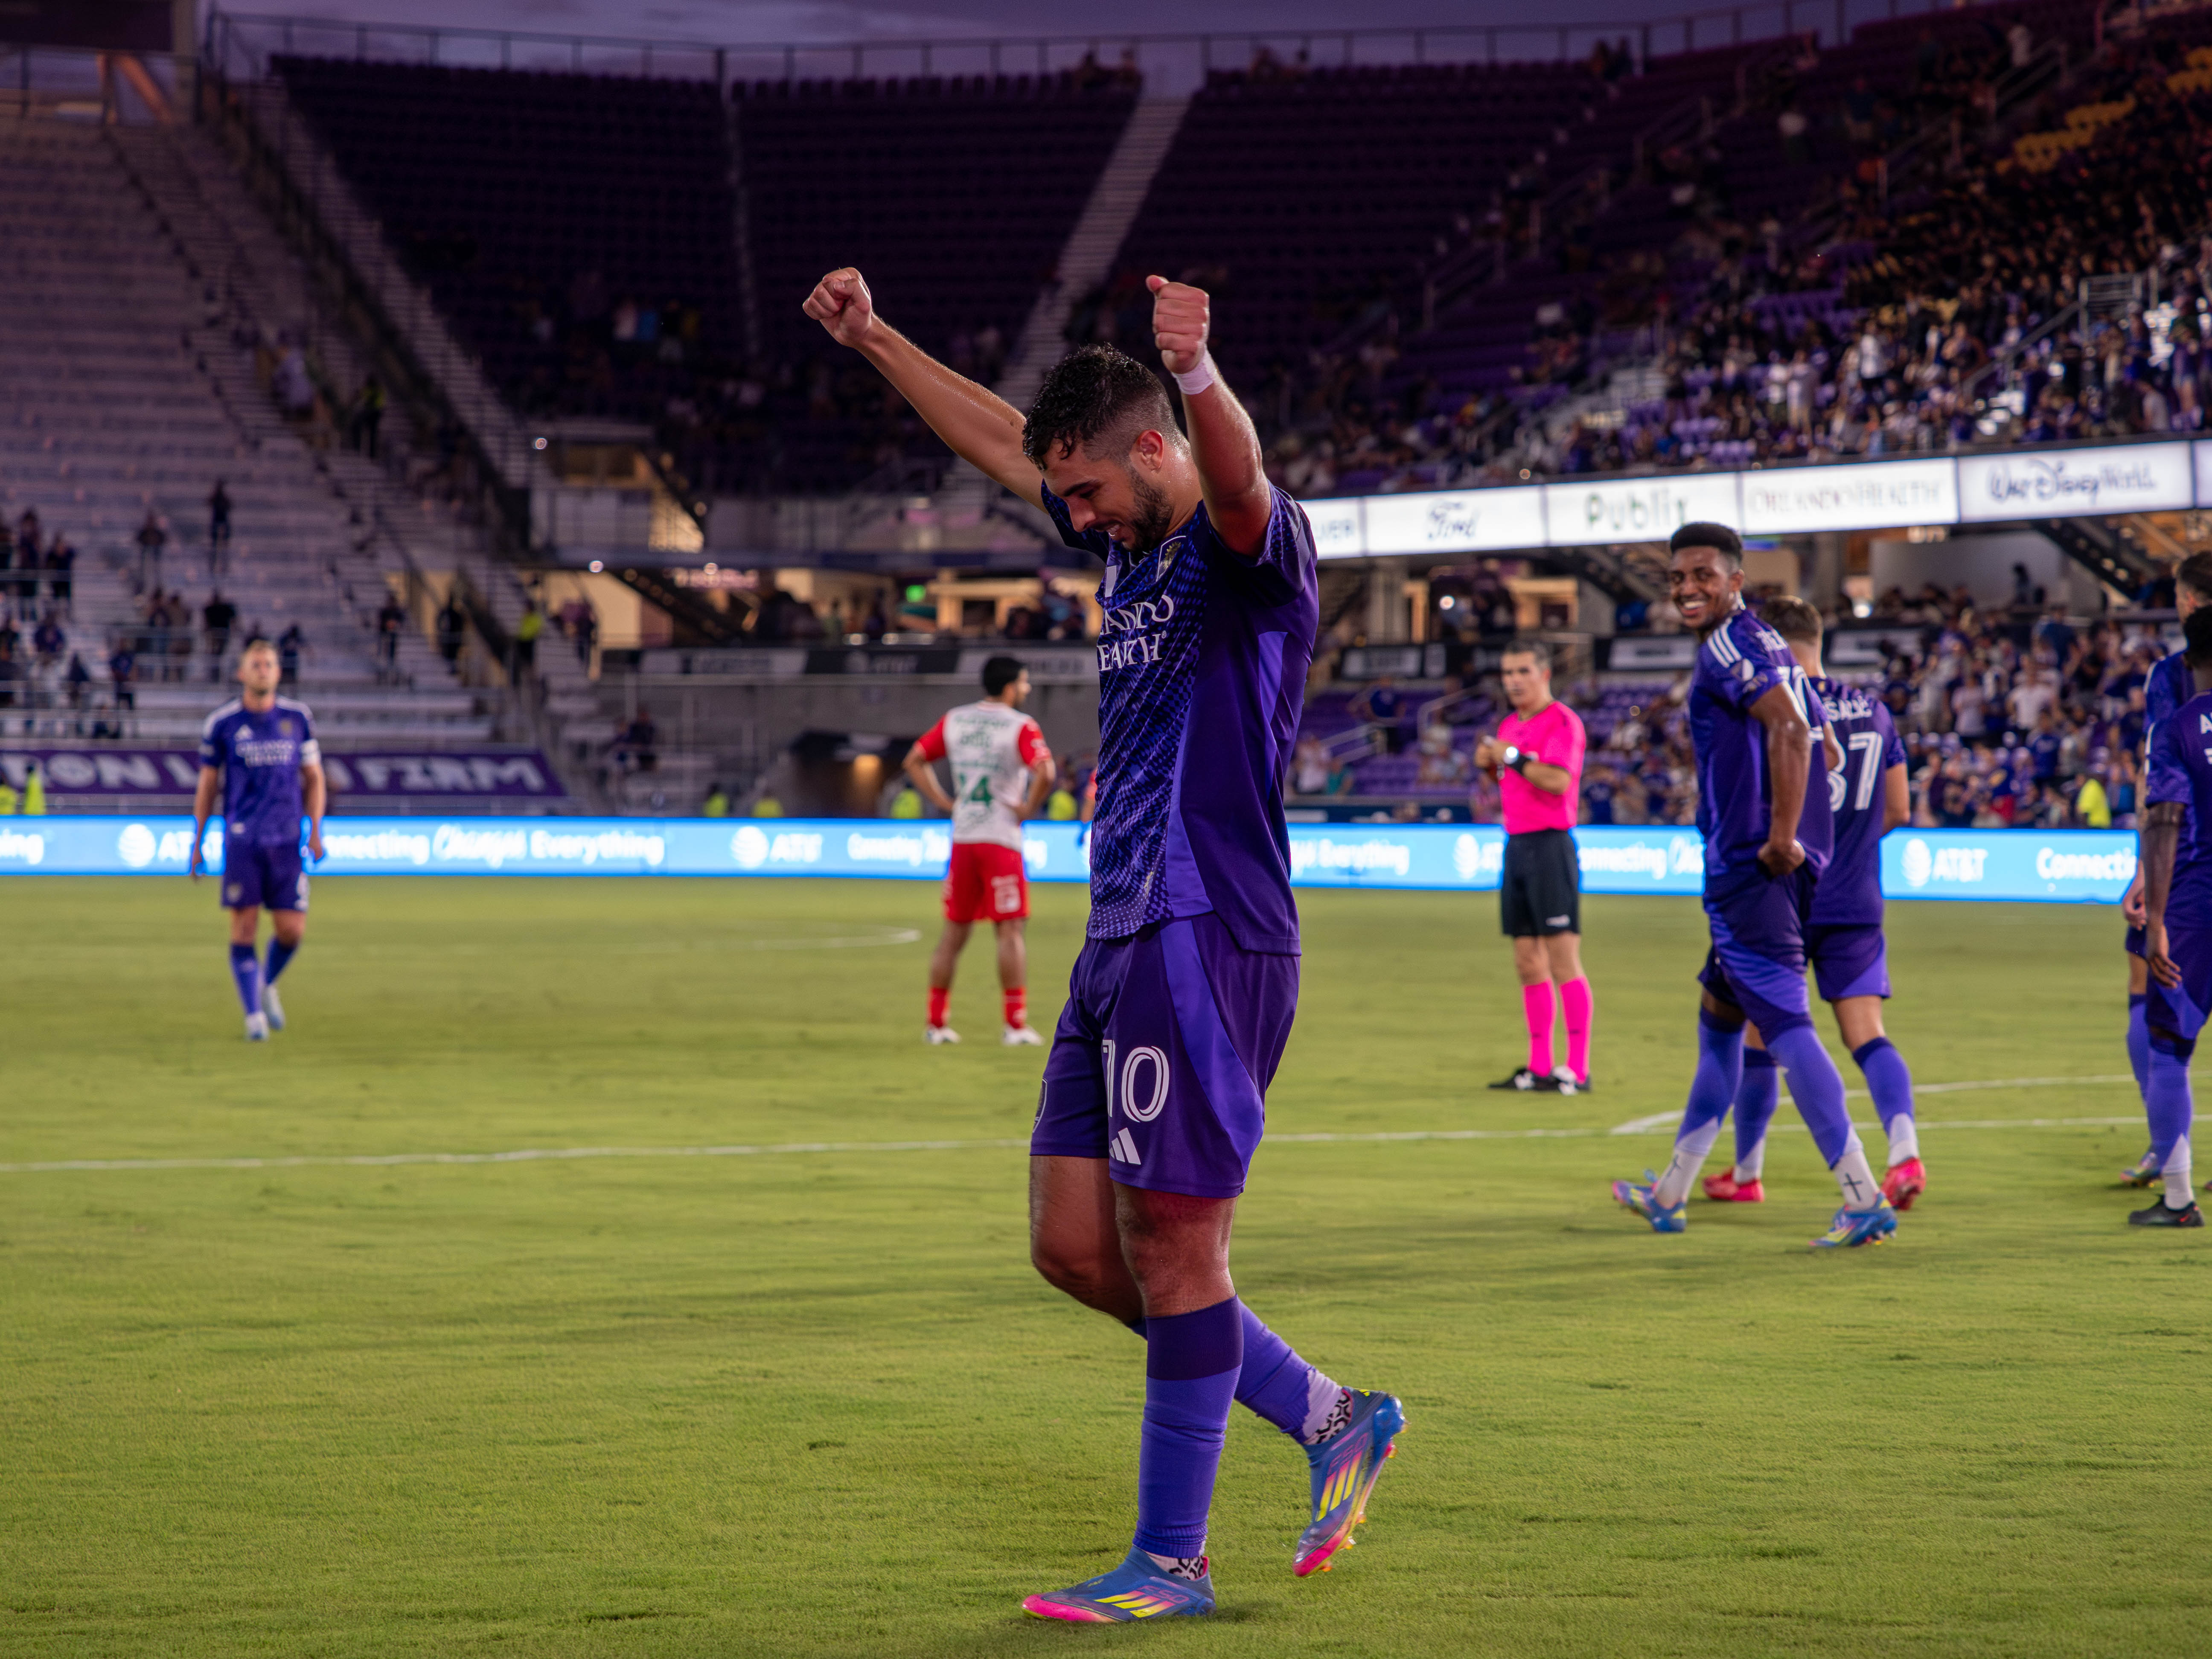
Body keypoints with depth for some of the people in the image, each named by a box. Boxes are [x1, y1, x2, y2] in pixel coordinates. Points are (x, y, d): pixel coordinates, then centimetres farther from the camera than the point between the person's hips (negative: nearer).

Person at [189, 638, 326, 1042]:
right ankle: (254, 1014, 4)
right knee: (244, 928, -6)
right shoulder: (221, 723, 2)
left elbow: (313, 778, 14)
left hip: (286, 842, 2)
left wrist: (315, 830, 3)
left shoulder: (298, 718, 7)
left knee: (292, 930, -2)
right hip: (241, 840, -2)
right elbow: (207, 786, 9)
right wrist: (197, 844, 7)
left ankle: (267, 984, 27)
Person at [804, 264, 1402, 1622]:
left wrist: (1200, 372, -56)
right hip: (1123, 947, 10)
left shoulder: (1247, 546, -11)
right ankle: (1332, 1422, 20)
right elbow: (1002, 443, 30)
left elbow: (1238, 479, -36)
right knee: (1076, 1246, 10)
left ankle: (1172, 1563, 5)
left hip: (1207, 946, -10)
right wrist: (873, 341, 31)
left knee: (1172, 1251, -4)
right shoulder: (1132, 544, 16)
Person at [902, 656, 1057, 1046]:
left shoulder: (955, 720, 10)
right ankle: (1016, 1024, -4)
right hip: (1001, 839, -5)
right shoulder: (1020, 727, -8)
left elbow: (915, 760, 15)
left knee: (954, 931, 11)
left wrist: (944, 802, 12)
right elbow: (1044, 771, -24)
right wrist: (1028, 808, -9)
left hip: (962, 838, 5)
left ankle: (936, 1022, 12)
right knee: (1010, 931, -2)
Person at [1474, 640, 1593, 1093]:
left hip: (1550, 845, -9)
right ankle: (1540, 1068, 11)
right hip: (1516, 846, 9)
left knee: (1563, 961, -8)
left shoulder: (1562, 721, -9)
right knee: (1528, 965, 8)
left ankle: (1577, 1070, -8)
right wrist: (1490, 765, 7)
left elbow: (1557, 780, -22)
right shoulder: (1509, 726, 17)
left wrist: (1511, 757, -16)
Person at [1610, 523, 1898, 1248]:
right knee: (1718, 1019, 19)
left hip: (1750, 870, -11)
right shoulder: (1765, 645, 19)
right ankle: (1670, 1195, 30)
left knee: (1785, 1025, -12)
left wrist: (1780, 838, -23)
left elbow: (1790, 730, -27)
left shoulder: (1727, 649, -12)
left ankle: (1864, 1198, -16)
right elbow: (1824, 746, 25)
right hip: (1757, 868, 11)